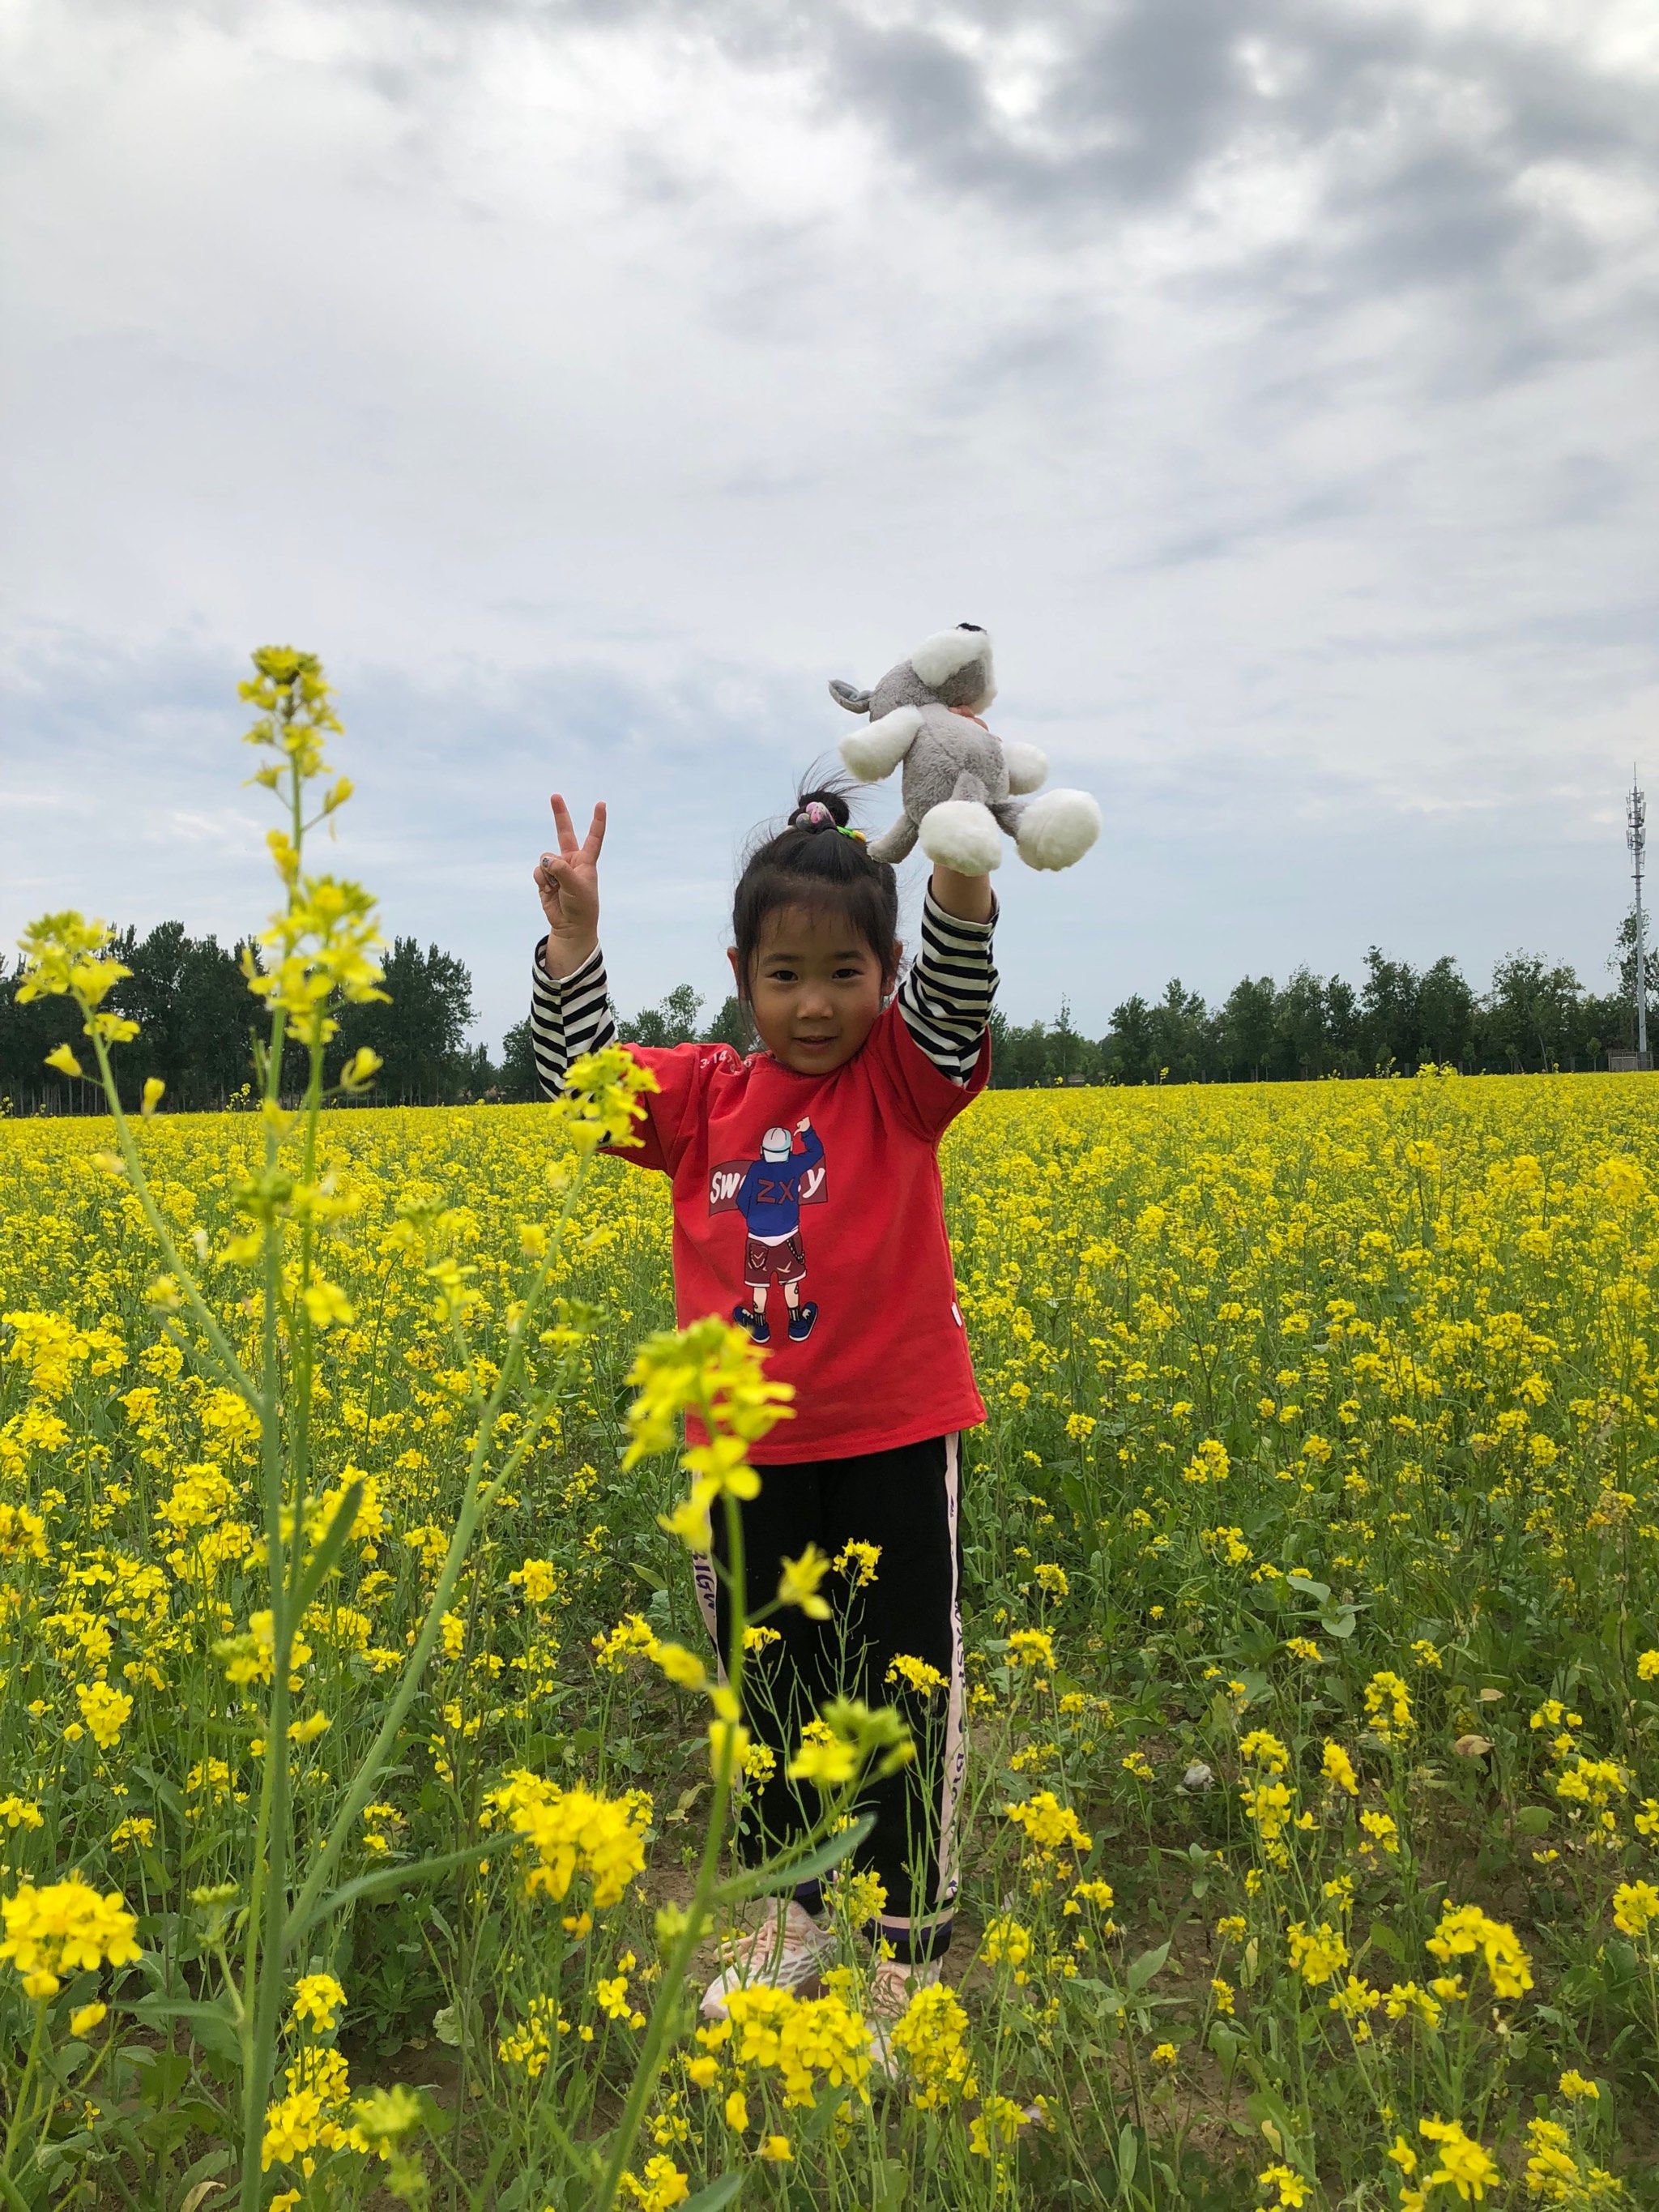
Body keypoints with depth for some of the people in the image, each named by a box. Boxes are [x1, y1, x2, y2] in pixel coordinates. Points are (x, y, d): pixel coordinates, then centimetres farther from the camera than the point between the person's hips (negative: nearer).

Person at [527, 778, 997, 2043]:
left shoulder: (904, 1082, -6)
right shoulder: (708, 1099, 3)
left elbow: (958, 986, -23)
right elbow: (584, 1074, 0)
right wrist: (574, 933, -13)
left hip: (895, 1439, -4)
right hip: (754, 1449, 4)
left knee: (903, 1690, 8)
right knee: (769, 1688, 19)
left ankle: (910, 1943, 26)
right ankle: (788, 1914, 39)